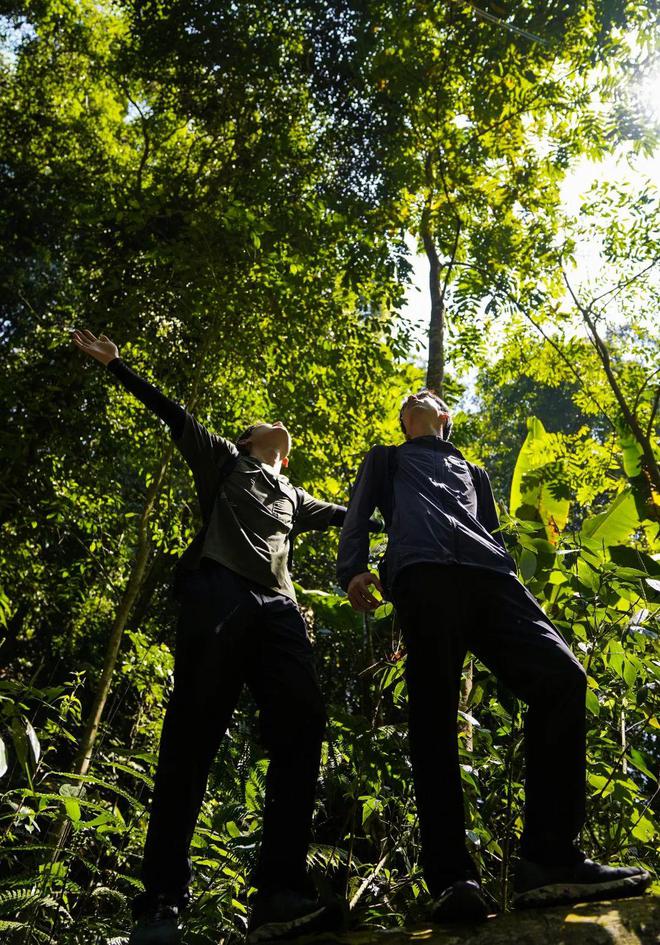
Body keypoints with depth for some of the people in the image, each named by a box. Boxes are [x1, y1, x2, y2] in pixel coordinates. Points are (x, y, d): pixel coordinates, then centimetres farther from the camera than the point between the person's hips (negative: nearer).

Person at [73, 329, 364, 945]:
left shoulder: (294, 498, 35)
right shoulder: (225, 461, 25)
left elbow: (348, 515, 45)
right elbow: (172, 415, 18)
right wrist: (114, 365, 13)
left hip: (276, 607, 5)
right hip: (218, 590, -4)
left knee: (301, 721, -17)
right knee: (193, 732, -13)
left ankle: (278, 894, -21)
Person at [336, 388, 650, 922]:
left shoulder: (473, 473, 43)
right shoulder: (386, 461, 34)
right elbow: (358, 518, 20)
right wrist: (352, 570, 1)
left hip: (488, 574, 4)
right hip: (424, 571, -3)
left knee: (563, 677, -17)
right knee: (434, 712, -15)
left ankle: (549, 859, -16)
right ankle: (452, 878, -17)